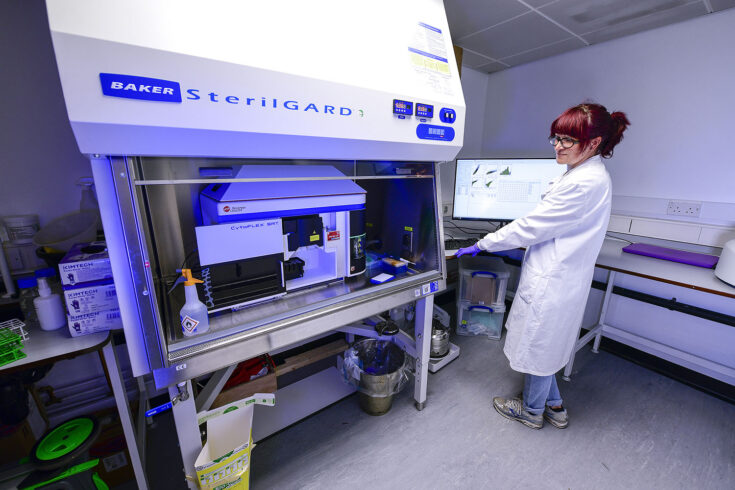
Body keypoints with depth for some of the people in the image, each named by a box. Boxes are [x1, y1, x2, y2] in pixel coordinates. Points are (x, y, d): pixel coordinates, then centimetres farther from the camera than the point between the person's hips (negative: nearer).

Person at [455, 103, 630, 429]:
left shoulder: (584, 183, -23)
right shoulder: (590, 174, 11)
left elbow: (531, 227, -22)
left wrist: (482, 245, -15)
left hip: (551, 280, -10)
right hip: (560, 276, 10)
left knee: (538, 346, 10)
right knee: (542, 345, 24)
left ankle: (532, 410, 35)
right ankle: (554, 406, 43)